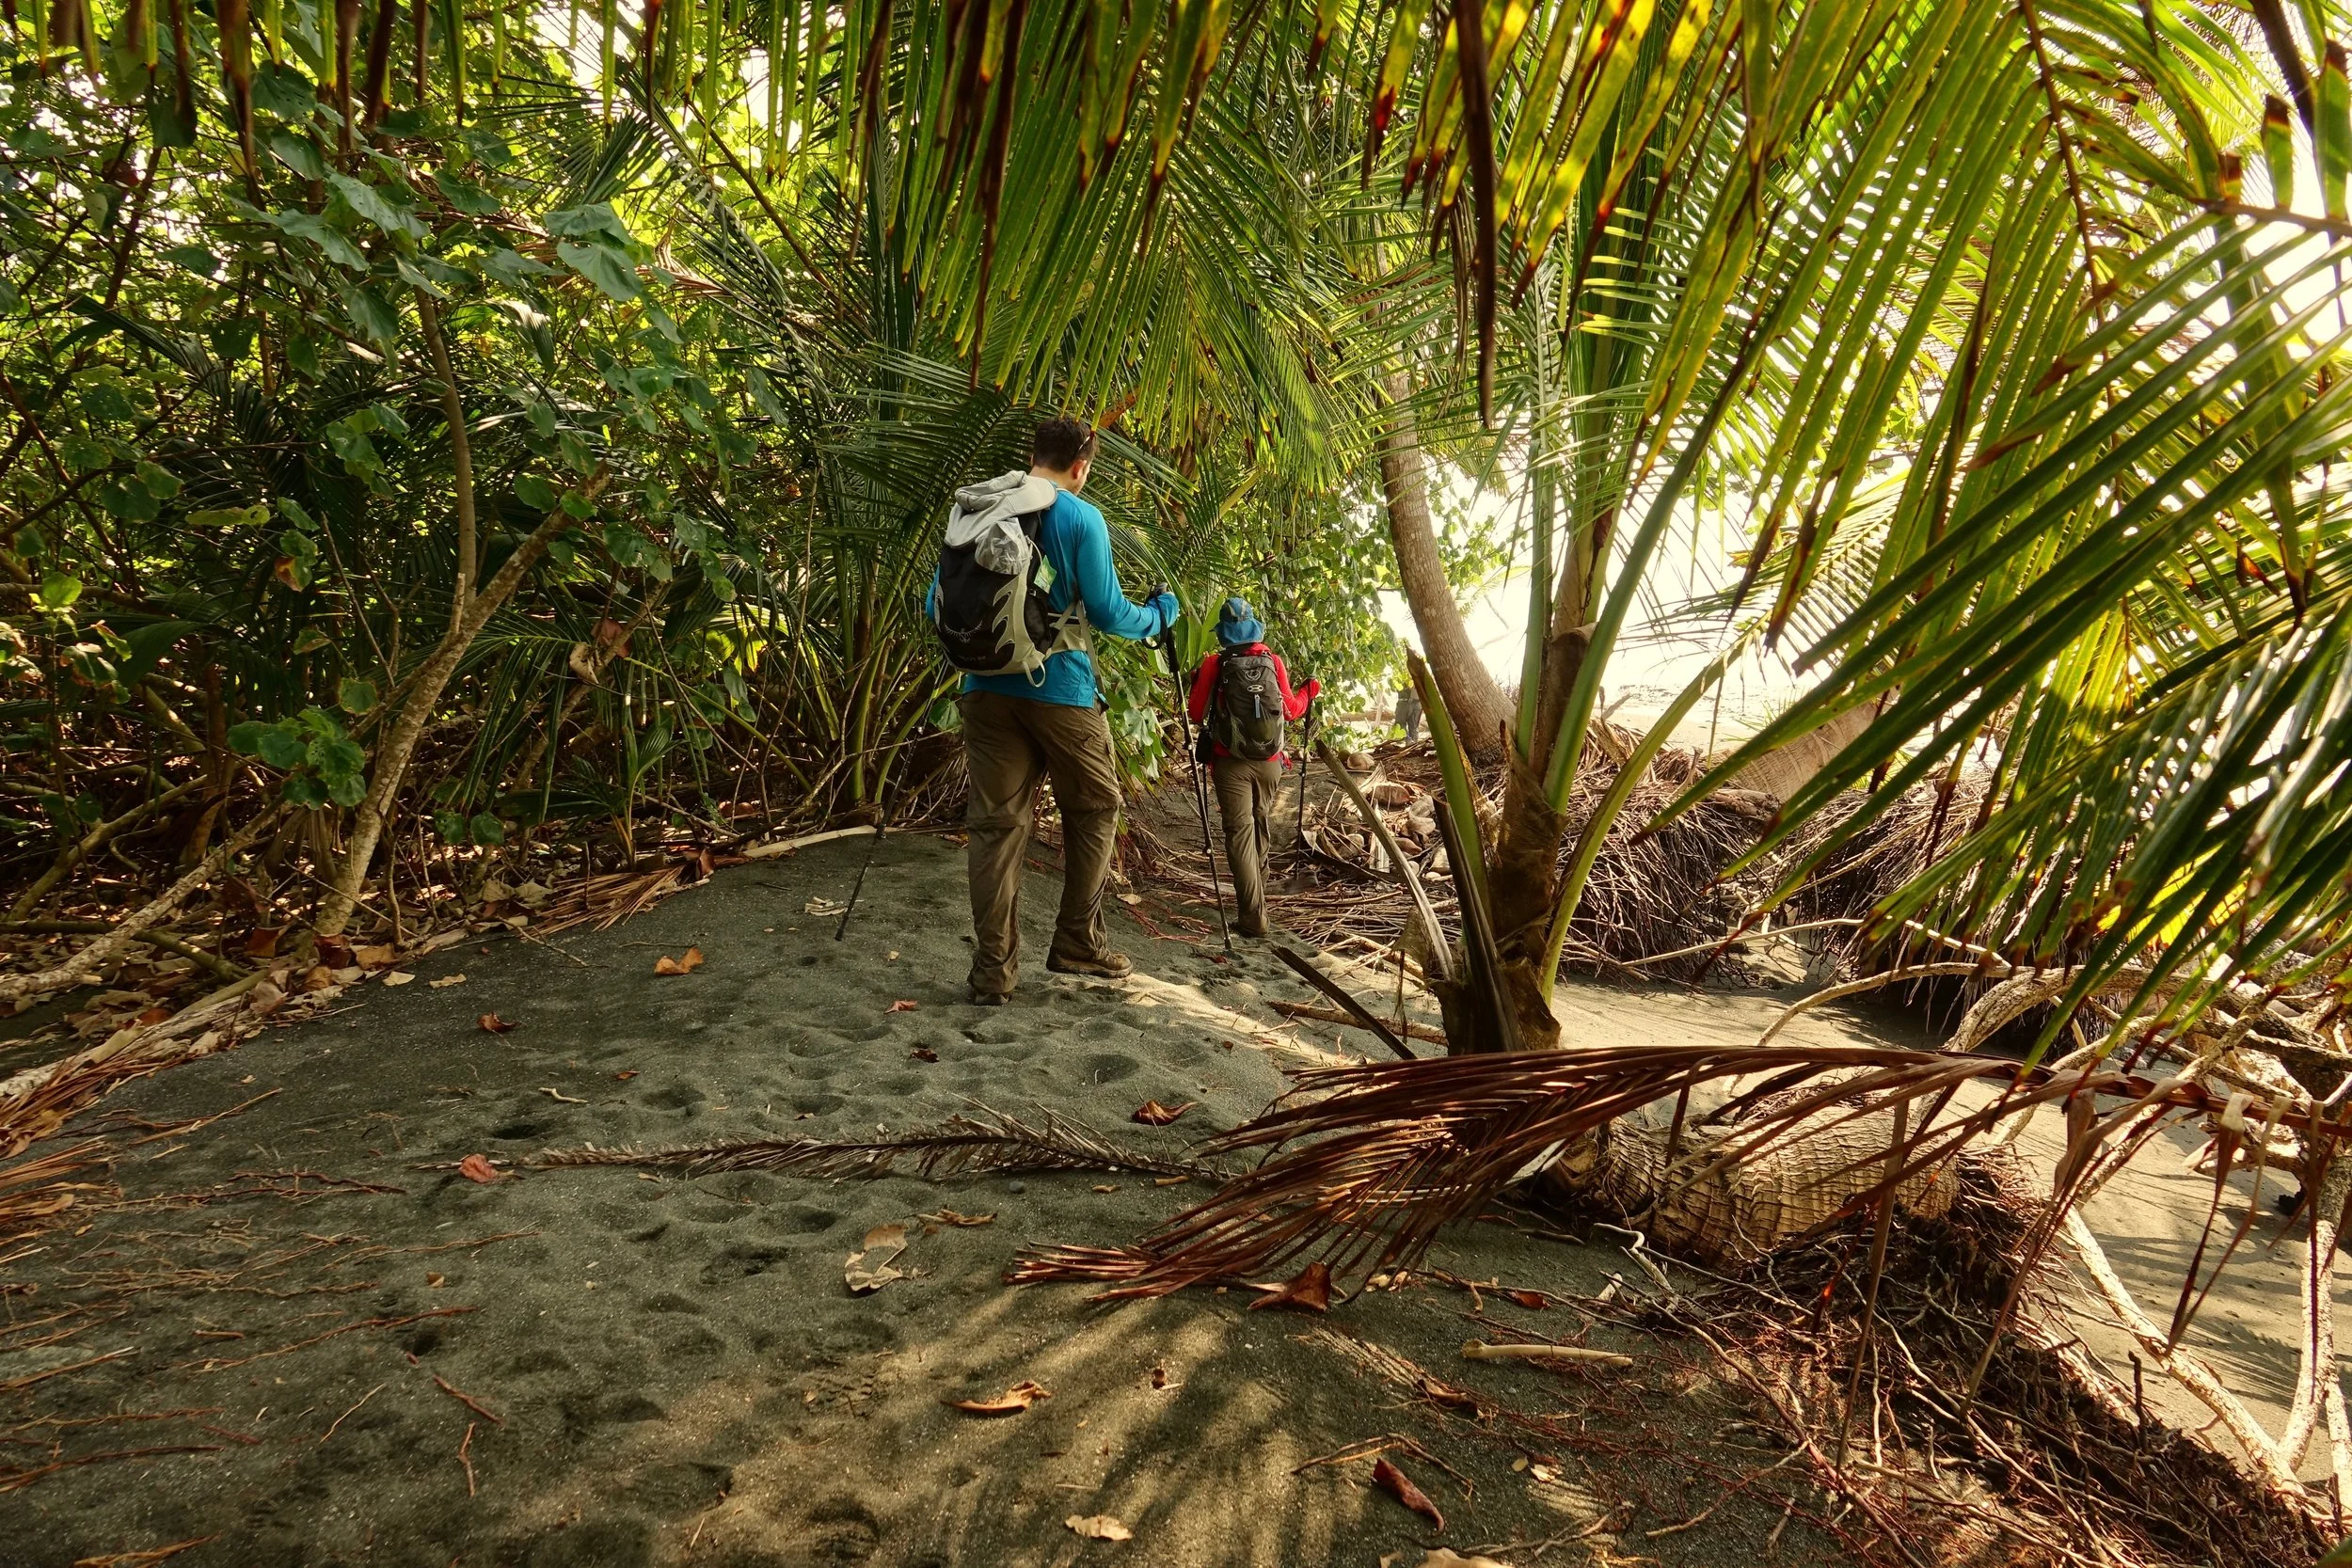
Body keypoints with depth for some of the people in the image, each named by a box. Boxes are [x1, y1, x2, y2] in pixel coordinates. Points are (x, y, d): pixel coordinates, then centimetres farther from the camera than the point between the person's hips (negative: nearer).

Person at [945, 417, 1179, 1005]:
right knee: (1093, 812, 14)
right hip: (1060, 688, -4)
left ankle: (993, 972, 5)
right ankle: (1079, 947, 17)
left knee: (995, 824, 5)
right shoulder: (1081, 518, -6)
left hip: (986, 687, 4)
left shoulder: (969, 512, 9)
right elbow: (1108, 614, -8)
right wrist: (1160, 613, 12)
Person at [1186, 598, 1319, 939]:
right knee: (1259, 826, 22)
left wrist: (1196, 683, 19)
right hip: (1270, 761, 3)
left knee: (1239, 831, -5)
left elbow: (1197, 714, 0)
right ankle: (1256, 895, 36)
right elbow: (1291, 711, 6)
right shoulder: (1273, 661, 0)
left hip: (1231, 762, -3)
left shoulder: (1214, 664, -6)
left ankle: (1253, 915, -14)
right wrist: (1308, 692, 27)